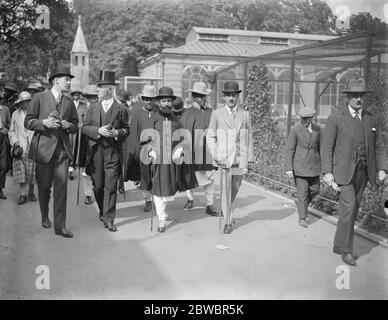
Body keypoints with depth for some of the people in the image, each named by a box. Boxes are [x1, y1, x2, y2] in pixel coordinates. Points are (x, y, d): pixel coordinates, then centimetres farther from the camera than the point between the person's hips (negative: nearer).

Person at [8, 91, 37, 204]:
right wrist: (15, 143, -4)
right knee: (21, 171, -6)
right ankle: (23, 194, -2)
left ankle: (31, 191, 14)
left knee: (32, 171, -1)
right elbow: (11, 131, 11)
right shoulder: (15, 114, 12)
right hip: (20, 147, 1)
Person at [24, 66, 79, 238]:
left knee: (61, 187, -6)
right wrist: (44, 123, -17)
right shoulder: (39, 98, 1)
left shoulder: (69, 101, 12)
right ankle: (45, 216, 33)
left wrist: (68, 126, -5)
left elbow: (75, 126, 17)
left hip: (62, 149, 2)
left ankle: (60, 226, -1)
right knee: (44, 186, 8)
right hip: (44, 148, -2)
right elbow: (28, 122, 0)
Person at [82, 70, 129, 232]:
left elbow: (127, 129, 8)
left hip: (113, 152, -3)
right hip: (96, 150, 3)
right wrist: (98, 131, -12)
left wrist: (117, 133, -13)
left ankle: (108, 219, 1)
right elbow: (85, 127, 6)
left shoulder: (120, 110, 2)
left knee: (111, 186, -5)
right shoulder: (93, 108, 9)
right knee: (98, 185, 11)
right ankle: (102, 210, 34)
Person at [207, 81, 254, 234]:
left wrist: (250, 159, 6)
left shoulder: (245, 115, 6)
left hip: (240, 158, 2)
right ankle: (227, 222, 2)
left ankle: (225, 208, 38)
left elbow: (249, 138, 9)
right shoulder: (217, 114, 1)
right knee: (225, 189, -6)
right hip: (224, 158, -2)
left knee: (235, 188, 12)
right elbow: (210, 137, 4)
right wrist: (215, 155, -7)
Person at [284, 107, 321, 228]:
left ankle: (301, 203, 36)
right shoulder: (295, 130, -7)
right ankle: (302, 218, 6)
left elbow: (320, 147, 14)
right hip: (300, 166, -4)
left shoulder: (317, 129, 6)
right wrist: (289, 169, -13)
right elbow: (289, 150, -7)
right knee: (302, 191, -4)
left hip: (313, 165, 4)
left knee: (315, 189, 8)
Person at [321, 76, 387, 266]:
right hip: (344, 170, -5)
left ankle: (340, 245, 25)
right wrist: (327, 172, -14)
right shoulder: (335, 119, -4)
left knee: (353, 208, 10)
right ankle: (345, 249, -2)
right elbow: (326, 147, -6)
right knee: (348, 207, -13)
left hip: (363, 171, 5)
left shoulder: (372, 119, 9)